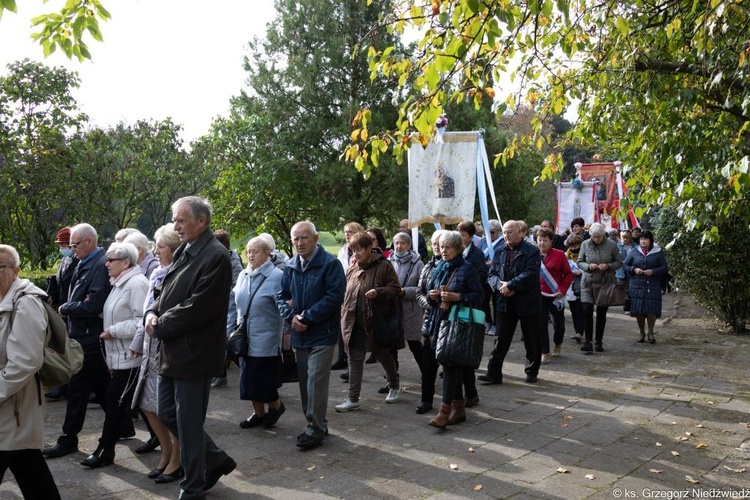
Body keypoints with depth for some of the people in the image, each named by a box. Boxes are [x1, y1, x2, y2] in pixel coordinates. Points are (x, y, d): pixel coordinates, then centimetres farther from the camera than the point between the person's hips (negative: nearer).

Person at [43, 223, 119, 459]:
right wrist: (68, 308, -1)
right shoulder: (85, 263, 10)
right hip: (86, 333, 9)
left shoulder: (100, 265, -19)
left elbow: (93, 306, -24)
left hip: (89, 336, -9)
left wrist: (64, 309, -11)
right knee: (101, 383, 16)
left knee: (77, 389, 1)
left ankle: (69, 439, 14)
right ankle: (123, 425, 27)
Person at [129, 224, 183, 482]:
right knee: (148, 405, 14)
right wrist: (138, 343, 17)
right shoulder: (157, 274, 11)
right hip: (152, 348, 9)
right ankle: (166, 453, 31)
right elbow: (147, 312, 16)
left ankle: (176, 461, 20)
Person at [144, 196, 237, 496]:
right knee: (167, 414, 17)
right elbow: (167, 292, 16)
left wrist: (160, 326, -13)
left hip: (194, 354, -9)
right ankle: (216, 460, 33)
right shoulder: (184, 252, 11)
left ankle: (192, 489, 22)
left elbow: (197, 308, -22)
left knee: (188, 424, 3)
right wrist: (153, 313, -4)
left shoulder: (216, 257, -17)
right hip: (172, 352, 9)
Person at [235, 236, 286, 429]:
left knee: (264, 379, -1)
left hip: (265, 339, -6)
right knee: (249, 377, 12)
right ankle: (258, 413, 28)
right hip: (246, 338, 6)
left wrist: (287, 332, -12)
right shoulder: (243, 276, 6)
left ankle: (276, 405, 26)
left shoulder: (277, 276, -12)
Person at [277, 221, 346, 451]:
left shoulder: (330, 263, -10)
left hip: (322, 333, -6)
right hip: (299, 334, 6)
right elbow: (282, 295, 12)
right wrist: (291, 316, -8)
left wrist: (306, 317, -17)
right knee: (305, 381, 12)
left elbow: (335, 296, -17)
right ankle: (317, 424, 26)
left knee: (316, 382, -6)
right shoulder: (291, 266, 9)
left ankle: (316, 429, 7)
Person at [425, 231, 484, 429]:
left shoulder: (467, 269, -7)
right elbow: (429, 289, 19)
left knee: (449, 364, -10)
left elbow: (479, 295, -8)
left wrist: (457, 297, -20)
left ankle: (444, 411, -7)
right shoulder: (439, 267, 12)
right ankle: (459, 408, 22)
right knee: (453, 365, 12)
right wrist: (431, 294, -4)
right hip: (440, 320, 7)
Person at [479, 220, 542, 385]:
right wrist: (499, 285, -14)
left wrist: (510, 285, -20)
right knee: (501, 339, 5)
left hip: (527, 302, -4)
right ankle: (494, 373, 8)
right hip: (505, 302, 4)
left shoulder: (531, 251, -7)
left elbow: (530, 274, -18)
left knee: (531, 340, 10)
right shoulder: (500, 252, 9)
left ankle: (532, 372, 26)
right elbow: (492, 274, 7)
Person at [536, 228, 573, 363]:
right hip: (539, 295, 0)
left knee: (558, 322, 14)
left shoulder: (559, 254, -6)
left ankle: (558, 344, 41)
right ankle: (544, 353, 4)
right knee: (541, 324, -4)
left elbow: (568, 274, -3)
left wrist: (562, 290, -11)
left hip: (556, 295, 0)